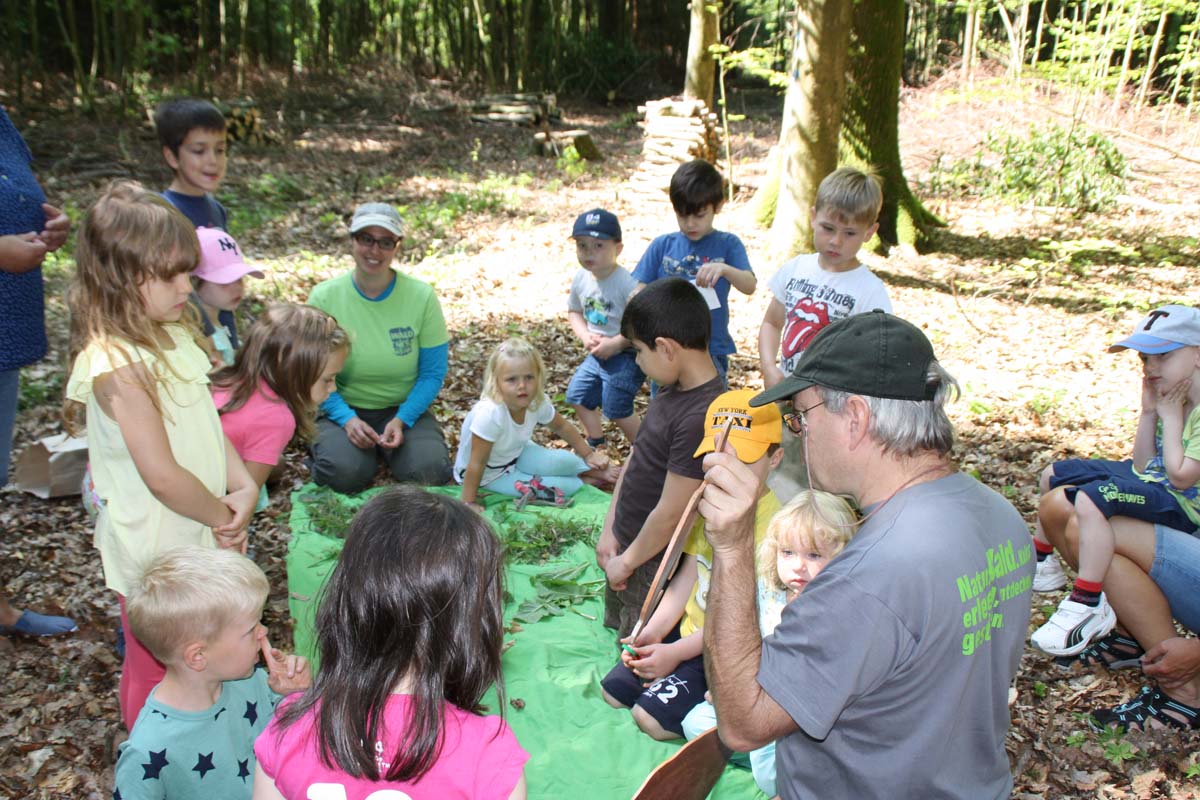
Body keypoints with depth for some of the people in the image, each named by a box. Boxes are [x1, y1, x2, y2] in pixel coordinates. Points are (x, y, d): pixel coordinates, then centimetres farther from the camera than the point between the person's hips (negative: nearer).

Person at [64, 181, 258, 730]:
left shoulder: (172, 335, 1)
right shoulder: (120, 365, -28)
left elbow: (206, 421, 4)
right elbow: (163, 475, -27)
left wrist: (244, 486, -9)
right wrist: (222, 516, -12)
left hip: (195, 535, 8)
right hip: (153, 548, -8)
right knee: (153, 669, 15)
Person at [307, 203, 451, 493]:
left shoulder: (421, 296, -8)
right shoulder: (324, 297, -8)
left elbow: (433, 373, -4)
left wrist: (401, 420, -16)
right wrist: (347, 419, -19)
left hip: (405, 408, 1)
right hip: (344, 409, 0)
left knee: (431, 472, -24)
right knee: (345, 473, -28)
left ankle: (386, 444, 7)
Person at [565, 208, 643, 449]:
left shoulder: (626, 283, -24)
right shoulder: (581, 278, -2)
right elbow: (574, 311, 12)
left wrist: (615, 343, -22)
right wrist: (585, 336, -6)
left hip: (626, 356, -8)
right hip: (596, 354, 8)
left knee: (616, 409, -6)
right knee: (577, 396, 16)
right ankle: (594, 443, 38)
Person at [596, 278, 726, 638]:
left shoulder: (702, 418, -31)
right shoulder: (673, 390, -3)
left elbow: (669, 514, -25)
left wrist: (627, 562, -12)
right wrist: (609, 530, 4)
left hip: (652, 564, -8)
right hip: (624, 545, 8)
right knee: (618, 633, 26)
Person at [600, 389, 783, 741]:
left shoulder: (771, 525, -25)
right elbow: (688, 575, 5)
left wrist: (676, 652, -21)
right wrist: (654, 631, -6)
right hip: (688, 629, 8)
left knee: (652, 716, -15)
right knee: (613, 692, 7)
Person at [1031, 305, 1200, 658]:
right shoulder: (1172, 398, 4)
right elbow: (1144, 465, 4)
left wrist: (1170, 416, -18)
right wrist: (1148, 412, -6)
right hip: (1151, 479, 10)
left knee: (1090, 499, -36)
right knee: (1054, 475, 14)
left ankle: (1089, 606, -28)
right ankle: (1041, 561, 27)